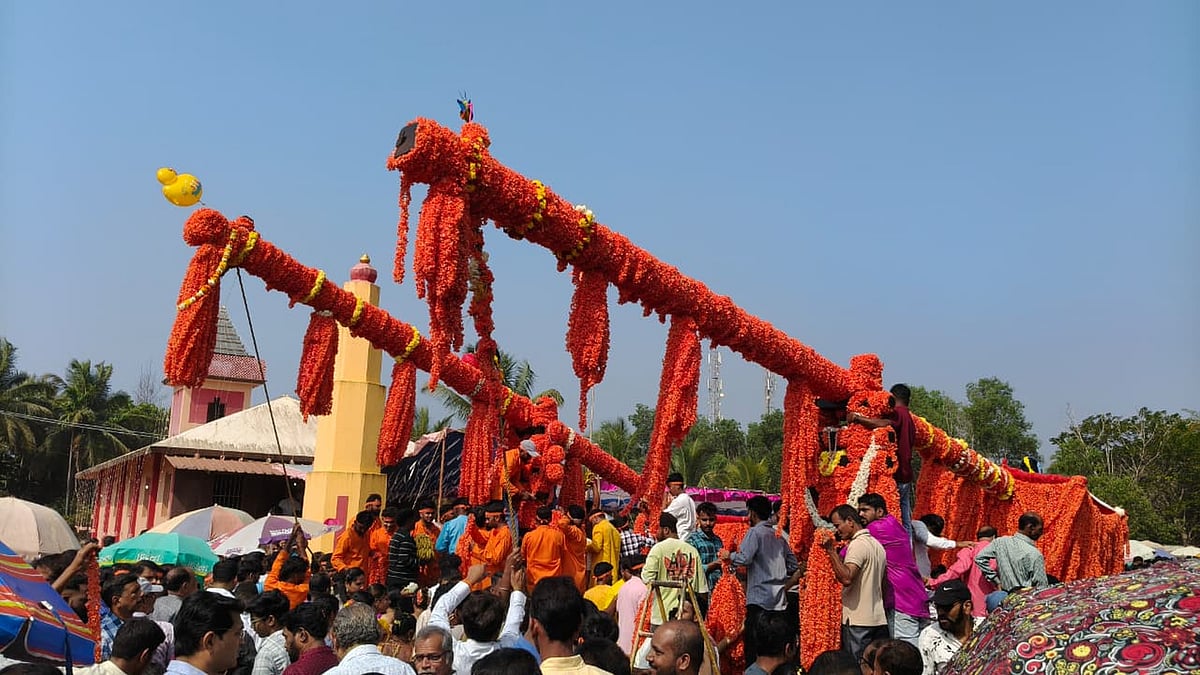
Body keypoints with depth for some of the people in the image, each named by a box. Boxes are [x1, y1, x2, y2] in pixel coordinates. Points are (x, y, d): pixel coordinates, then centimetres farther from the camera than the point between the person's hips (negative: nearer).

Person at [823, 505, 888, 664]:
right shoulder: (877, 544, 16)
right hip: (879, 619, 9)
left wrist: (831, 551, -22)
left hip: (858, 622, -9)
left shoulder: (858, 544, -13)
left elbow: (846, 578, -25)